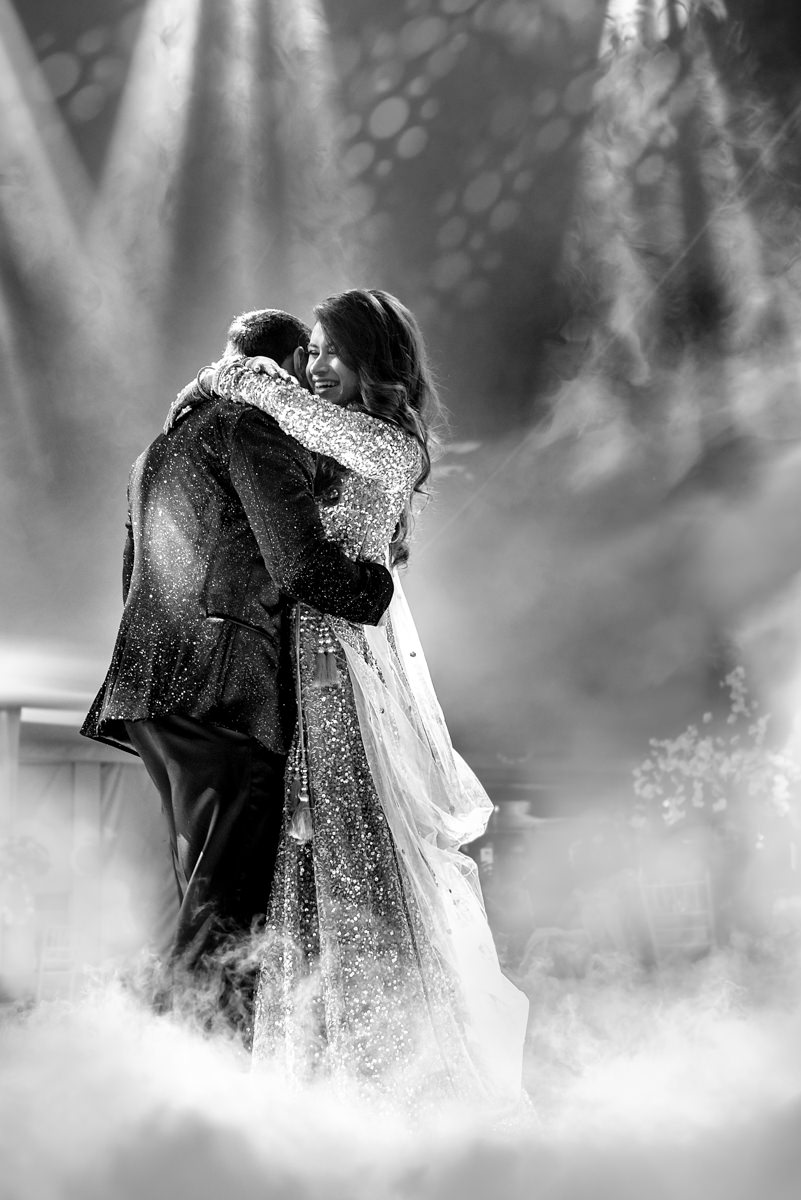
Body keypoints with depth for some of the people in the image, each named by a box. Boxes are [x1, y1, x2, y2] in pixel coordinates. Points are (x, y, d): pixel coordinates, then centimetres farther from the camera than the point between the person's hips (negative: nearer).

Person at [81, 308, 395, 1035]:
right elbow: (301, 564, -13)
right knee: (224, 917, -8)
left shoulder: (163, 445, 25)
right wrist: (381, 585, 4)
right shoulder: (256, 427, -4)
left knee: (206, 904, 13)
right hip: (226, 695, -9)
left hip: (156, 697, 9)